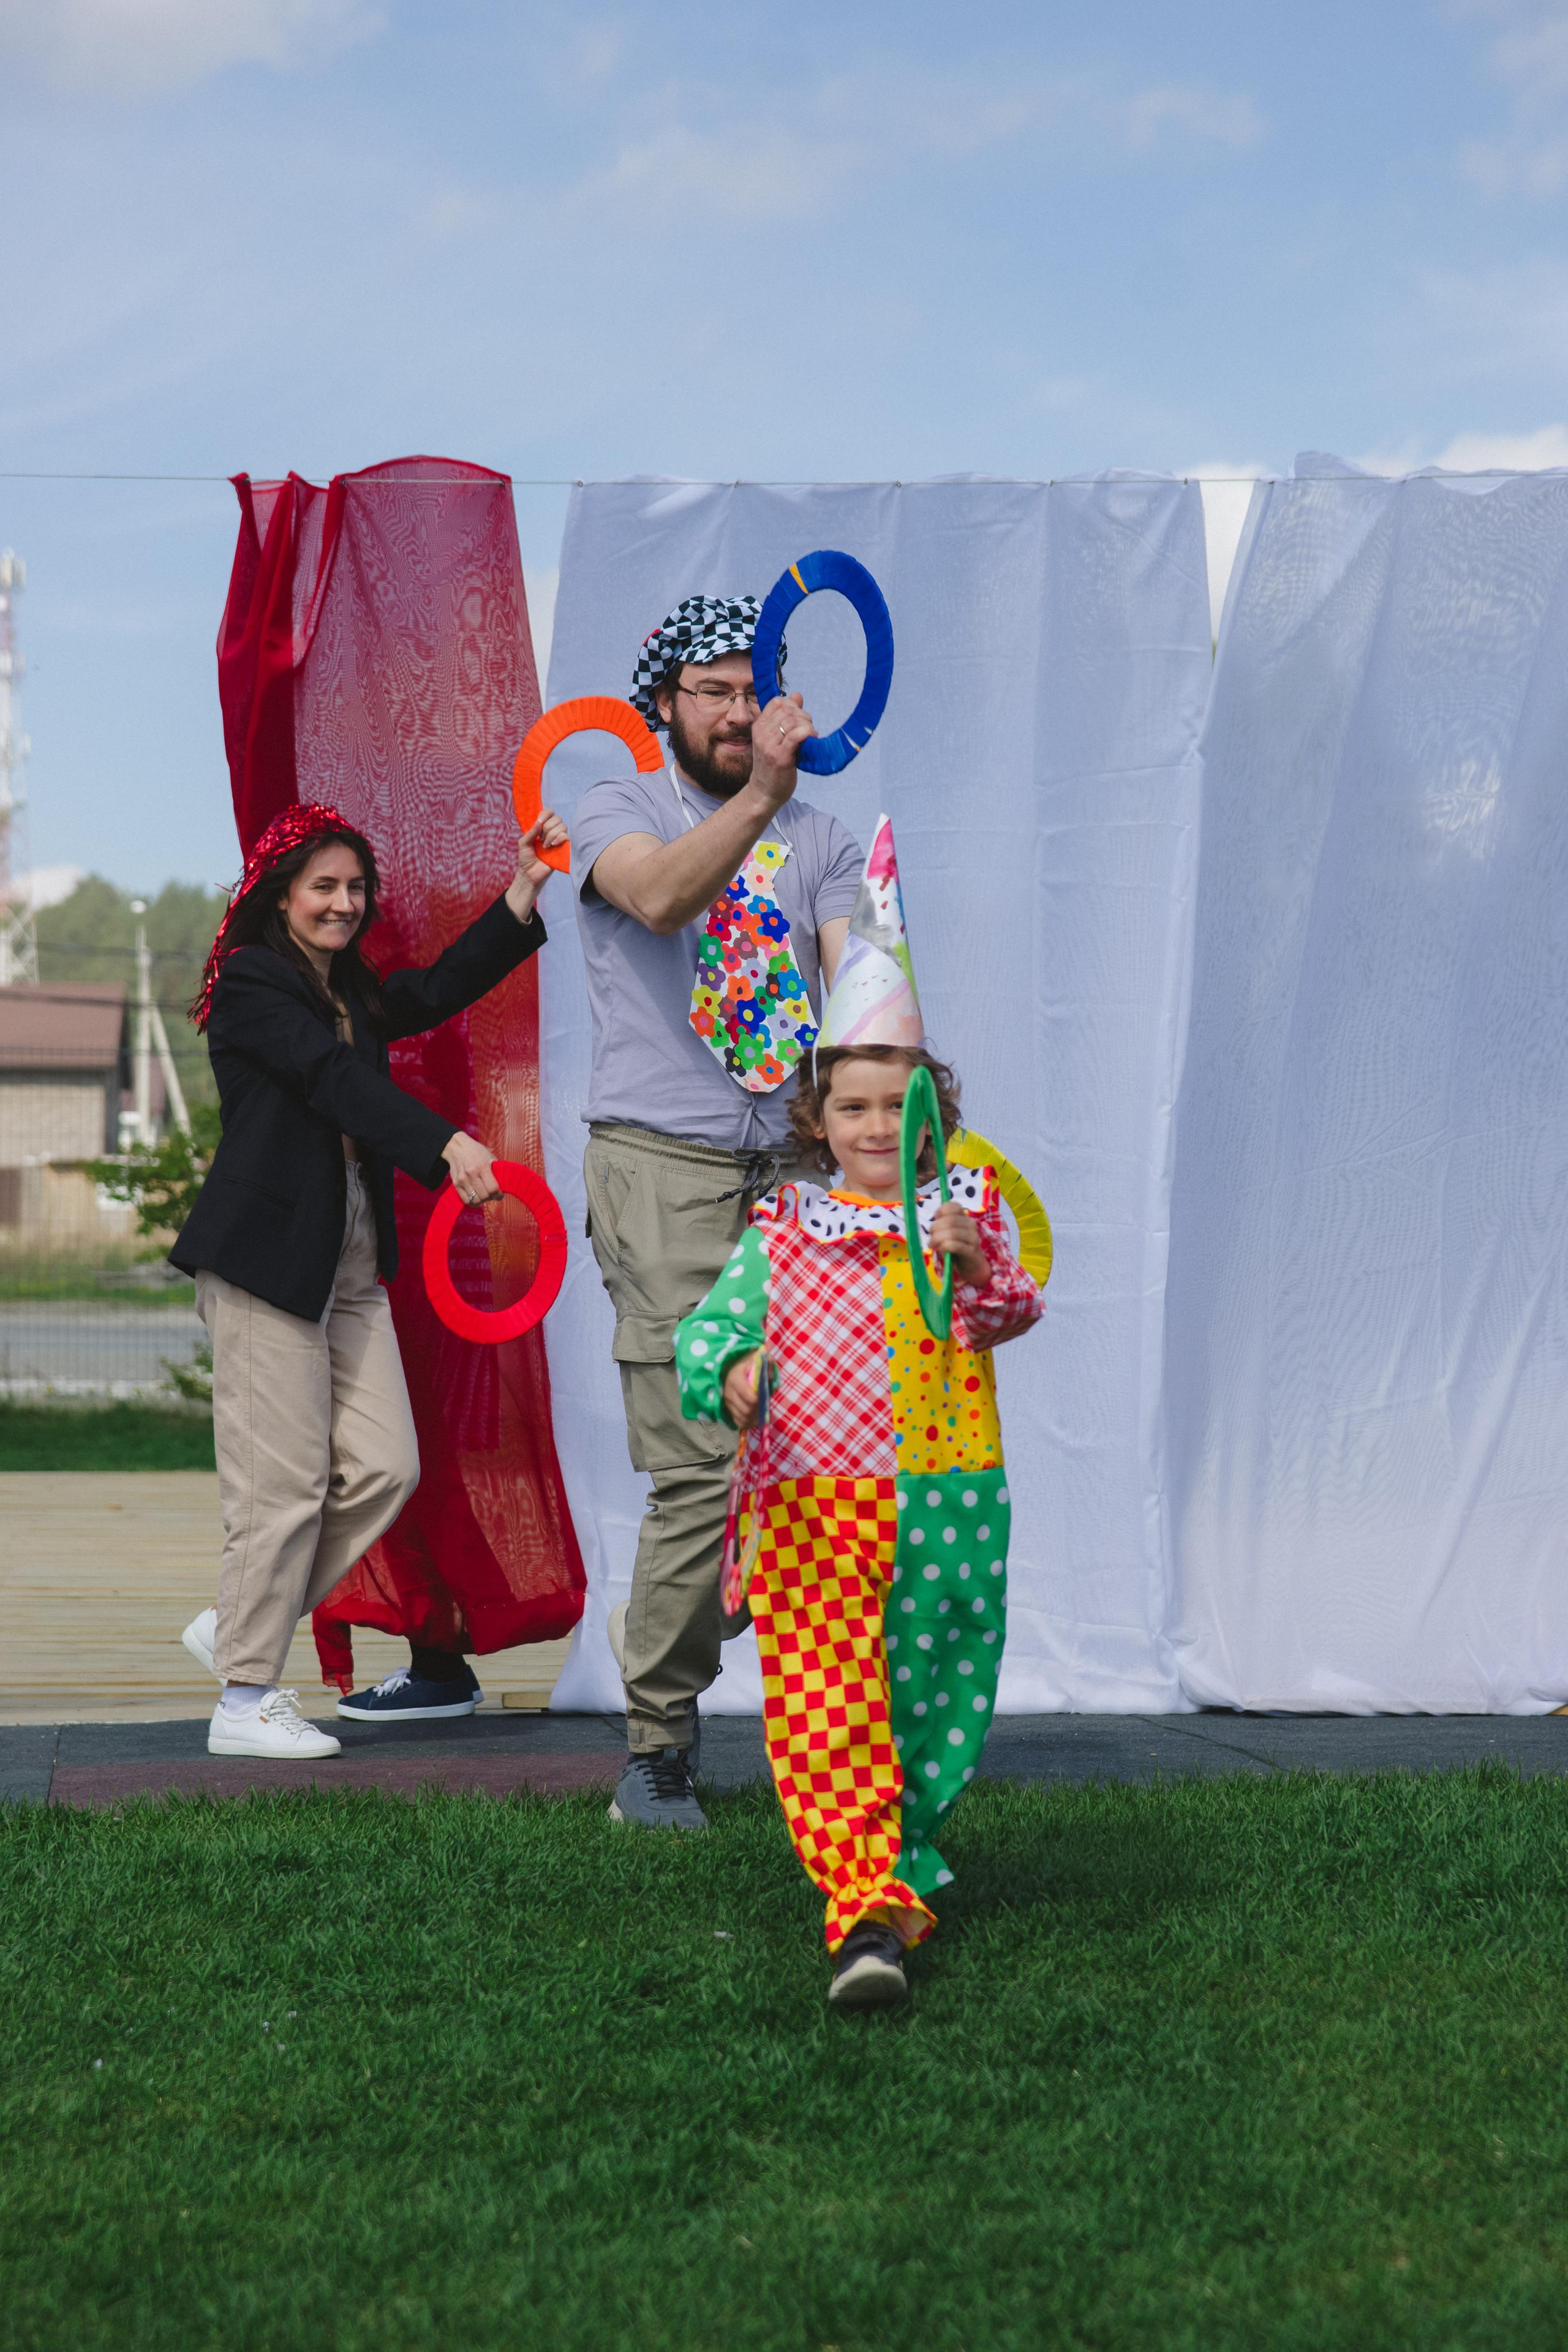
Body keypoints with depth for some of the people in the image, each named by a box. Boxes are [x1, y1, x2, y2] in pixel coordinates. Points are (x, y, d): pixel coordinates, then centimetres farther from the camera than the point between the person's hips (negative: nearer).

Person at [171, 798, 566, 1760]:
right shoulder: (253, 983, -8)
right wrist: (446, 1145, -34)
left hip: (351, 1263, 8)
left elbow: (445, 987, 5)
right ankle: (245, 1701, 4)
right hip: (267, 1255, -8)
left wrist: (527, 887, -2)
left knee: (385, 1469, 3)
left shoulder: (356, 993, 18)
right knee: (284, 1482, -6)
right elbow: (338, 1080, -22)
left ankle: (238, 1626, 18)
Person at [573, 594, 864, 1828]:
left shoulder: (822, 837, 17)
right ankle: (657, 1740, -1)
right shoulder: (618, 812, 5)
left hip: (797, 1169, 4)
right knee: (700, 1460, -11)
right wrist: (758, 797, -33)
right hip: (663, 1168, -4)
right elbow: (658, 897, -18)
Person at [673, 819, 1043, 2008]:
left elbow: (1016, 1312, -6)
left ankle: (905, 1847, 34)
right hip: (815, 1498, -1)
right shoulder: (783, 1231, 10)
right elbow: (706, 1327, 3)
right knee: (823, 1708, -13)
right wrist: (729, 1369, -20)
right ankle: (869, 1909, -18)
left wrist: (976, 1265, -28)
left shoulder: (965, 1211, 10)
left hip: (948, 1495, 1)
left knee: (936, 1692, 10)